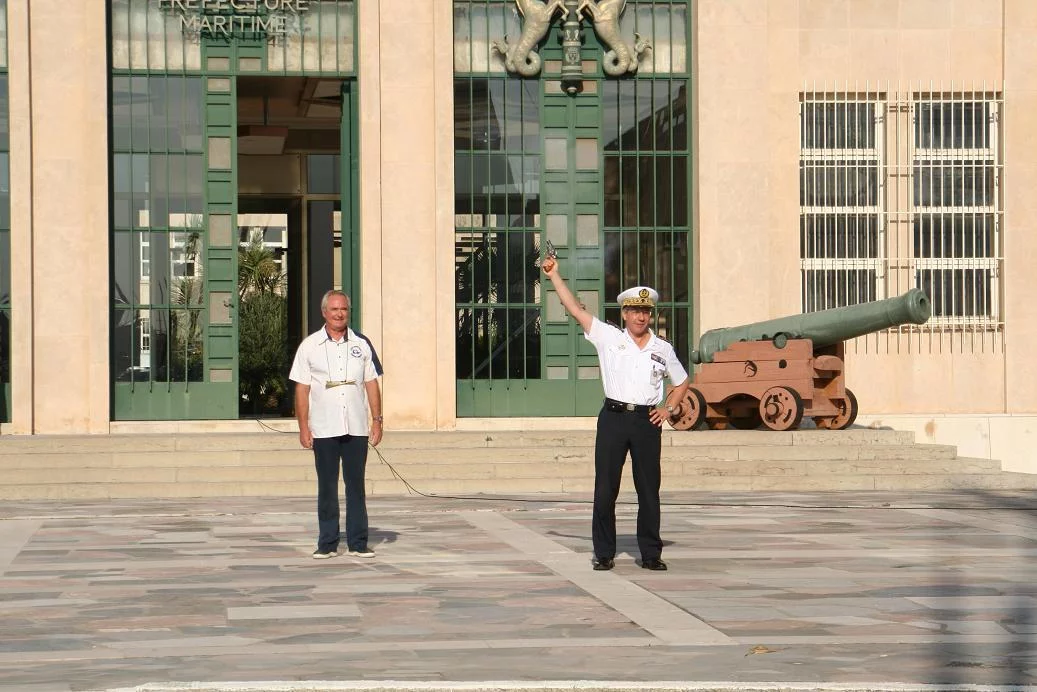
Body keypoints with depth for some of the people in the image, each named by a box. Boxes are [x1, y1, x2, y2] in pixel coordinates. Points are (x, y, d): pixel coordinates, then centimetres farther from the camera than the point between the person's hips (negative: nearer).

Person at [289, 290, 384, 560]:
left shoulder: (361, 344, 8)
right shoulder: (310, 346, 3)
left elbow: (371, 383, 10)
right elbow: (302, 388, 3)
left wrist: (377, 420, 4)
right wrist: (303, 426, -3)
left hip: (356, 428, 1)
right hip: (323, 429, -1)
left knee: (356, 486, 3)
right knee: (326, 487, 3)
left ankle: (358, 542, 7)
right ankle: (327, 543, 8)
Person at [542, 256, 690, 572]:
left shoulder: (663, 349, 10)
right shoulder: (608, 337, 5)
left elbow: (682, 382, 23)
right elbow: (575, 309, 1)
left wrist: (668, 409, 9)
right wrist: (554, 275, -3)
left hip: (647, 421, 1)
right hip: (613, 418, -1)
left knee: (649, 489, 4)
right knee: (605, 488, -1)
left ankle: (651, 553, 11)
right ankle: (604, 552, 6)